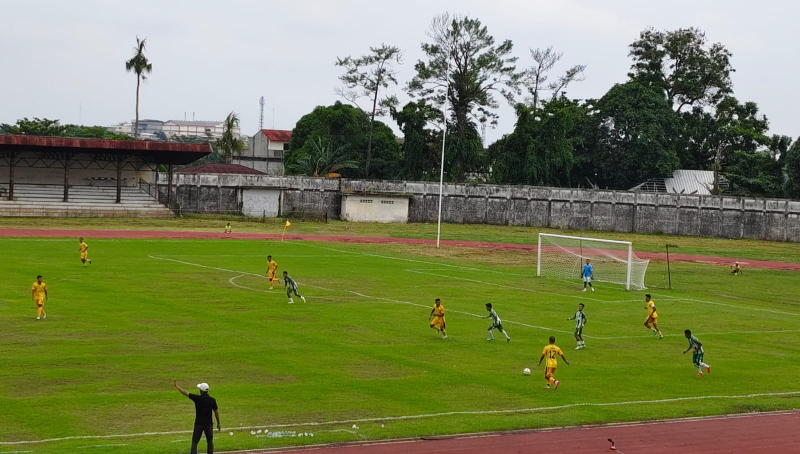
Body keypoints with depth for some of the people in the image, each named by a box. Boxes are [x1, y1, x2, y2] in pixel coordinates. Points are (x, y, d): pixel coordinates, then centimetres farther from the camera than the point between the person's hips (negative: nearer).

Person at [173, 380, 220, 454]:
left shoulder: (197, 398, -11)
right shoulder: (212, 400, -4)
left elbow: (185, 392, -6)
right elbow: (216, 412, 2)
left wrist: (176, 385, 5)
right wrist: (218, 423, 13)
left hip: (199, 423, -2)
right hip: (209, 423, 2)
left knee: (194, 442, 4)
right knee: (210, 441, 13)